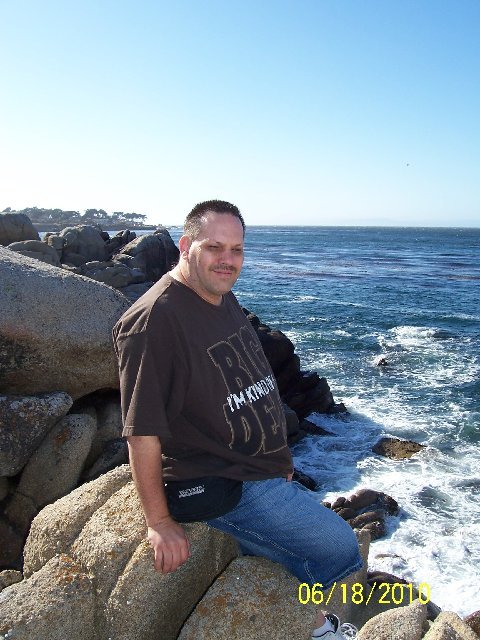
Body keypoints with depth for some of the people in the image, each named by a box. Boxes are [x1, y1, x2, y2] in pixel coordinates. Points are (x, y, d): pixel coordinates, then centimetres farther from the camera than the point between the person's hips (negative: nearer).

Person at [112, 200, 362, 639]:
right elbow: (142, 431, -23)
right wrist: (159, 522, -18)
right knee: (340, 550, -2)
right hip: (221, 487, -9)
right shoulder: (155, 320, -24)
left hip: (263, 469, 9)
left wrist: (277, 456, 19)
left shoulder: (225, 298, 6)